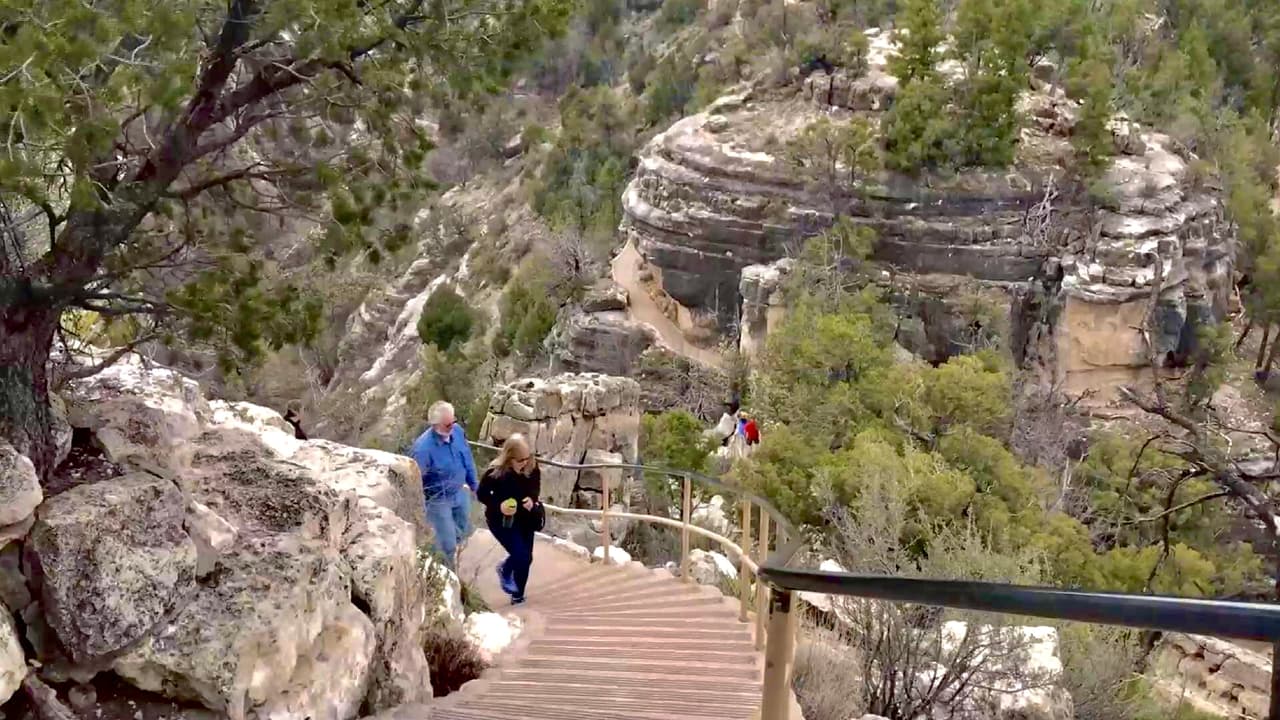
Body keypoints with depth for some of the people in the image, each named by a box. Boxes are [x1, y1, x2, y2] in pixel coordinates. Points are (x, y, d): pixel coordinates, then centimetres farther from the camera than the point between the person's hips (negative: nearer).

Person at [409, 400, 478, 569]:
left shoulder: (457, 431, -16)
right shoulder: (423, 448, -34)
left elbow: (467, 458, 3)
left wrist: (473, 483, 13)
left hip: (460, 492, 6)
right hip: (438, 500, -6)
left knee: (464, 531, 26)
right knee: (448, 545, 7)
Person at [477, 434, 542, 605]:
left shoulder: (532, 467, -14)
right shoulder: (496, 471, -26)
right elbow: (481, 494, -12)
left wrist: (532, 500, -17)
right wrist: (498, 506, -28)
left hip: (525, 518, 5)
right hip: (501, 520, -5)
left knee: (526, 558, 10)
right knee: (520, 555, -13)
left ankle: (518, 595, 34)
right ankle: (505, 571, 23)